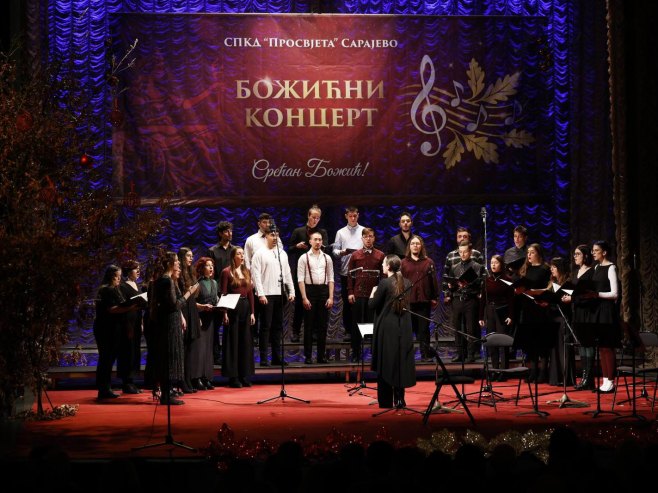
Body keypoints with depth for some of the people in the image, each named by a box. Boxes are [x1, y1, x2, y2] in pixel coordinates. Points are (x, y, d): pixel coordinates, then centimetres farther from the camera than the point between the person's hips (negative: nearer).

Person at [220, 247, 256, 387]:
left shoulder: (247, 272, 12)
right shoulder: (227, 272, -5)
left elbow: (250, 293, 12)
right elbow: (223, 294, -8)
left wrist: (252, 312, 6)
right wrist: (224, 313, -15)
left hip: (245, 307, 5)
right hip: (232, 308, -5)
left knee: (246, 341, 7)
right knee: (233, 342, -1)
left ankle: (245, 375, 15)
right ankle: (233, 377, 5)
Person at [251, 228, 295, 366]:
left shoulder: (282, 253, 15)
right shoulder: (260, 254, -2)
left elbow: (287, 274, 16)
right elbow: (256, 275, -8)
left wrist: (291, 291, 8)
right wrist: (260, 294, -15)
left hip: (280, 294, 5)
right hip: (267, 294, -5)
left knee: (278, 326, 9)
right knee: (266, 326, -4)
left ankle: (277, 356, 15)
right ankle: (263, 358, -1)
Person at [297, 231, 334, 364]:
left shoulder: (327, 258, 9)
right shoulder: (304, 258, 0)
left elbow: (331, 279, 8)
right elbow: (300, 279, -4)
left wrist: (331, 297, 0)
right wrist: (304, 298, -11)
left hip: (324, 290, 3)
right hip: (310, 290, -3)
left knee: (323, 325, 6)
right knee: (309, 326, 1)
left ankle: (322, 355, 13)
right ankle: (308, 356, 6)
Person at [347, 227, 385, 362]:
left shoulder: (380, 255, 3)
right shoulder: (355, 255, 6)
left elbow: (383, 275, 3)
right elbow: (350, 275, 6)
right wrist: (350, 293, -1)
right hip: (358, 295, 1)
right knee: (356, 324, 5)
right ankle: (356, 354, 11)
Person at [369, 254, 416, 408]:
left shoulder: (384, 283, -13)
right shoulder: (406, 283, 4)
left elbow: (372, 305, -10)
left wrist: (373, 293, 8)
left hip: (387, 329, -5)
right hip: (403, 329, 5)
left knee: (385, 365, 2)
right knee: (401, 362, 12)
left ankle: (386, 402, 5)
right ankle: (399, 399, 11)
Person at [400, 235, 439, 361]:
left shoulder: (428, 262, 9)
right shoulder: (404, 263, 9)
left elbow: (434, 280, 7)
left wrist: (435, 298, 2)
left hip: (424, 300, 0)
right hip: (408, 300, 0)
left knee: (424, 328, 2)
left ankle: (425, 354, 5)